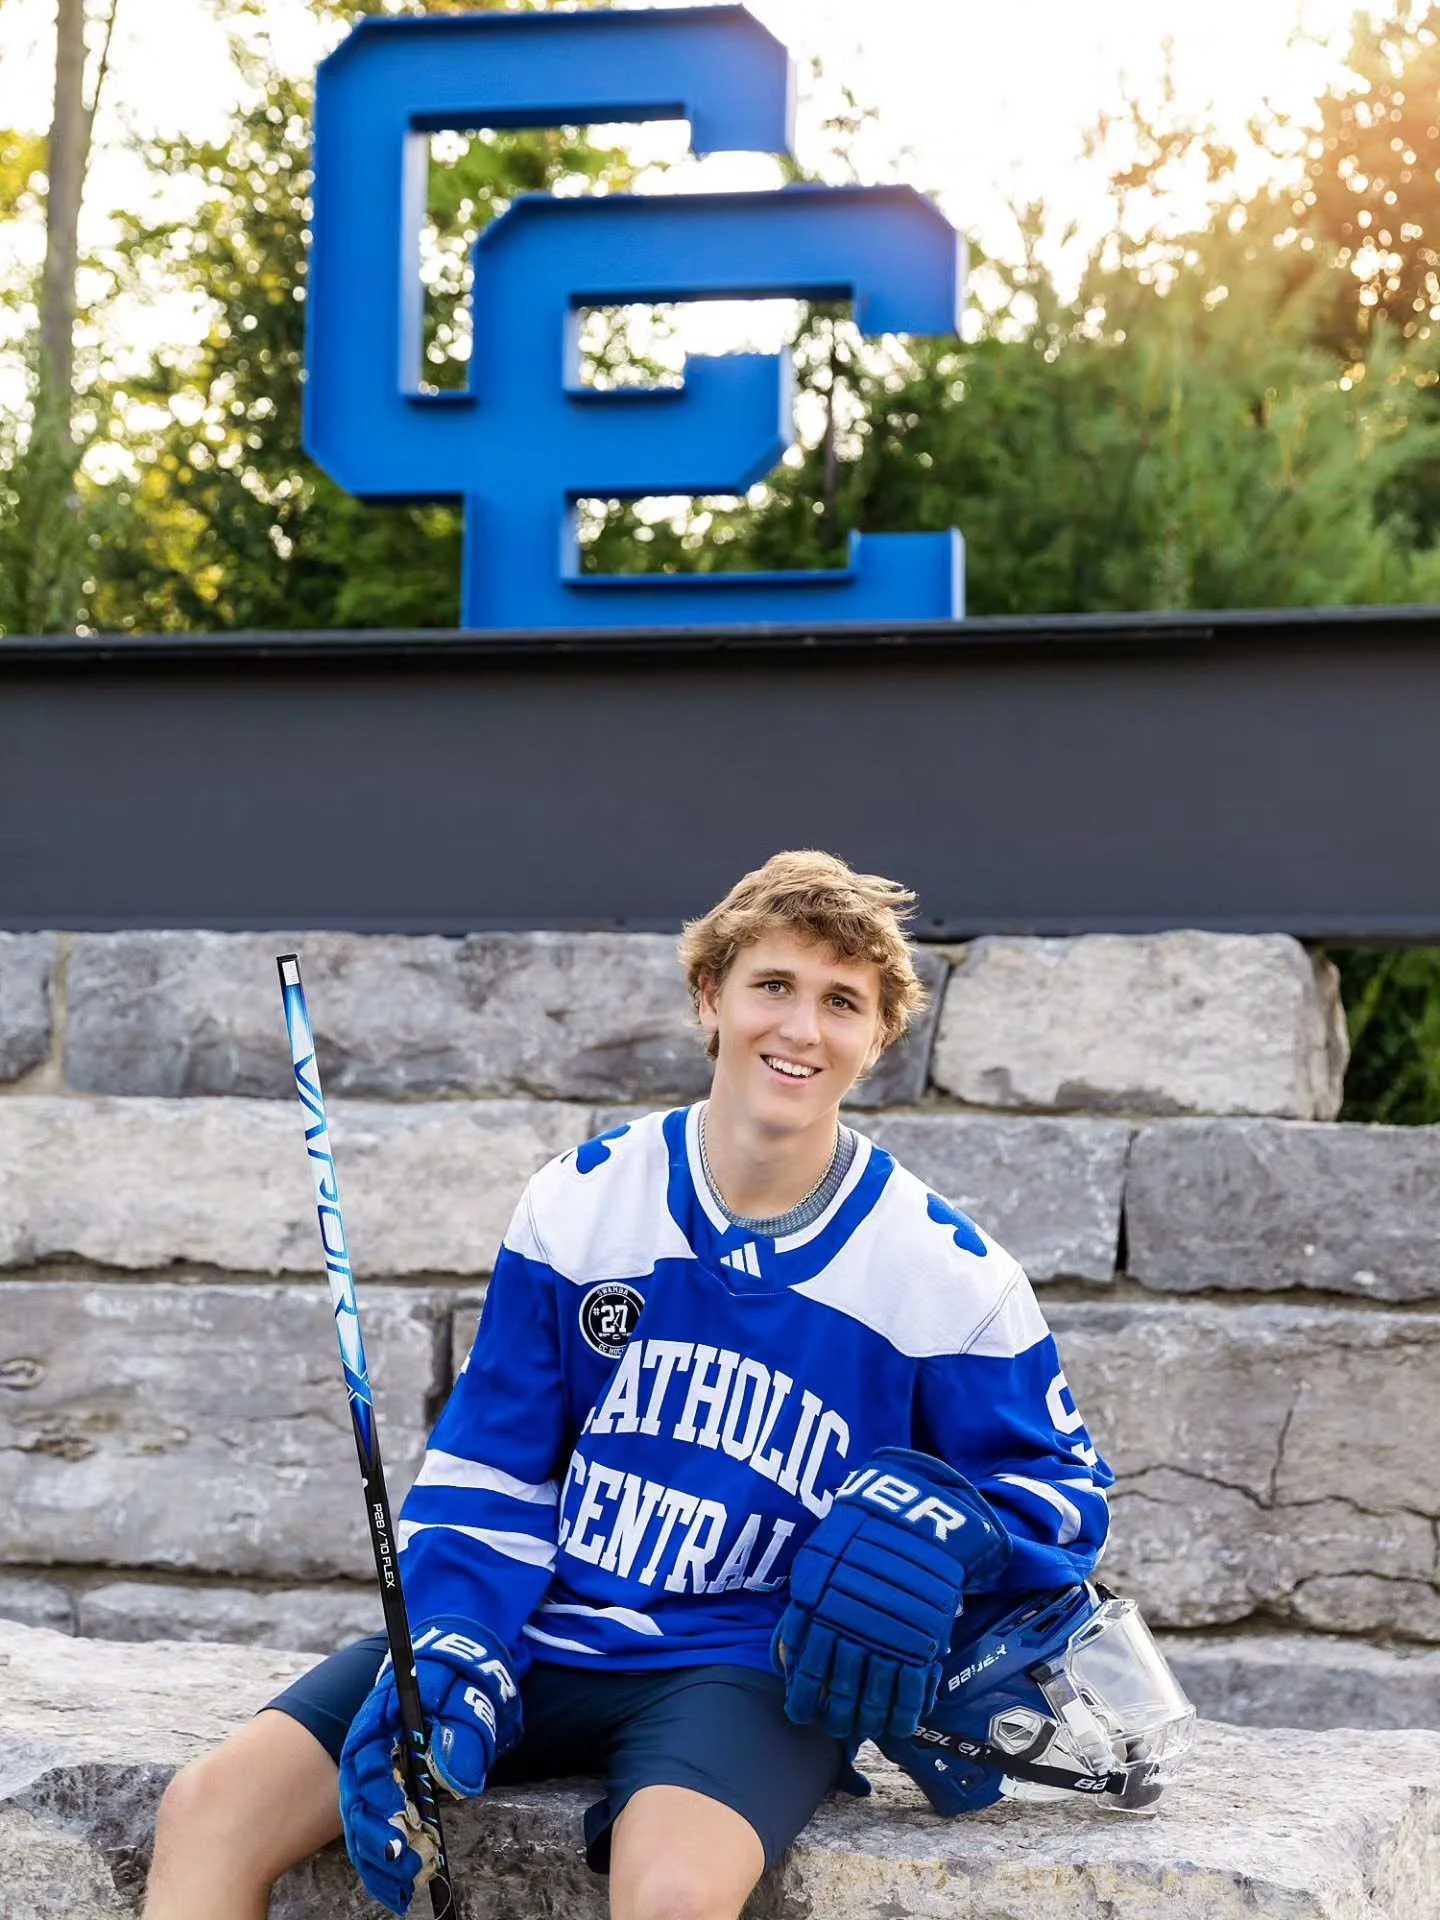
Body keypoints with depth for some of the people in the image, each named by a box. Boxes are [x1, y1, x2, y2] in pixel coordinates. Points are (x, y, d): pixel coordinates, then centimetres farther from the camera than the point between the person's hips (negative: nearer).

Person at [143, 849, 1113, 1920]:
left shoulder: (949, 1275, -2)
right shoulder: (578, 1205, 3)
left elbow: (1064, 1487, 4)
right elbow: (485, 1476, 6)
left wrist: (938, 1521, -19)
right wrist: (444, 1668, -10)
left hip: (754, 1664, -3)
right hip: (538, 1632, 3)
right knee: (211, 1810, -14)